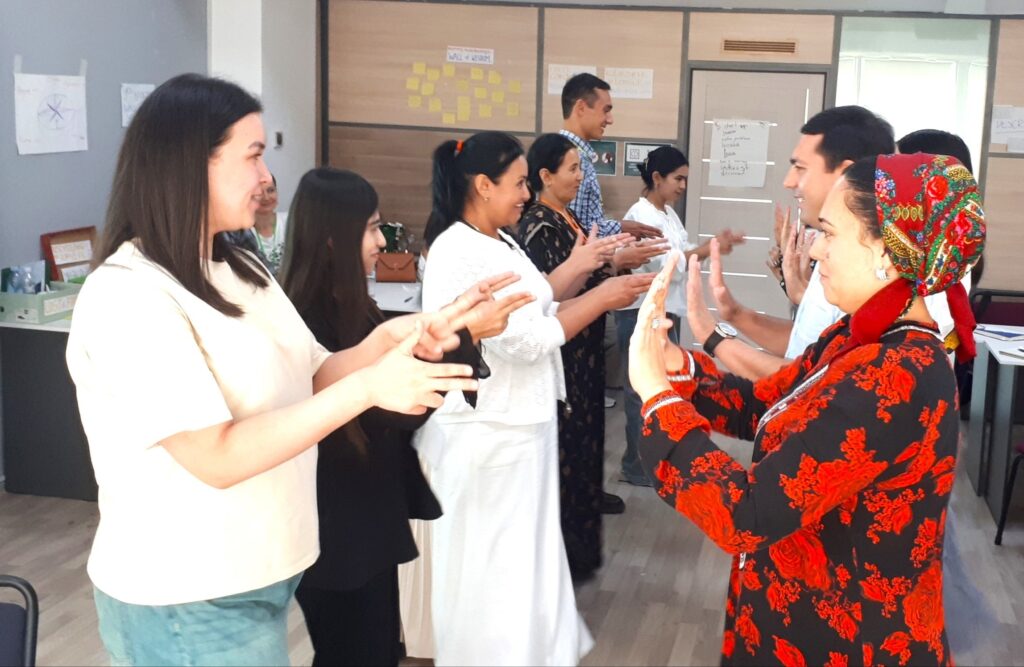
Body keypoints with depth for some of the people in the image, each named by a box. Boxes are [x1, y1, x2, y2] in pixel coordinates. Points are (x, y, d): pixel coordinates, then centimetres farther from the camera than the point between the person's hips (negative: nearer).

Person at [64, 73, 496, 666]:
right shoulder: (126, 298, -21)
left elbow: (311, 380, 8)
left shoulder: (240, 271, 7)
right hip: (188, 601, -8)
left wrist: (391, 339, -11)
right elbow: (216, 458, -26)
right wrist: (368, 388, -29)